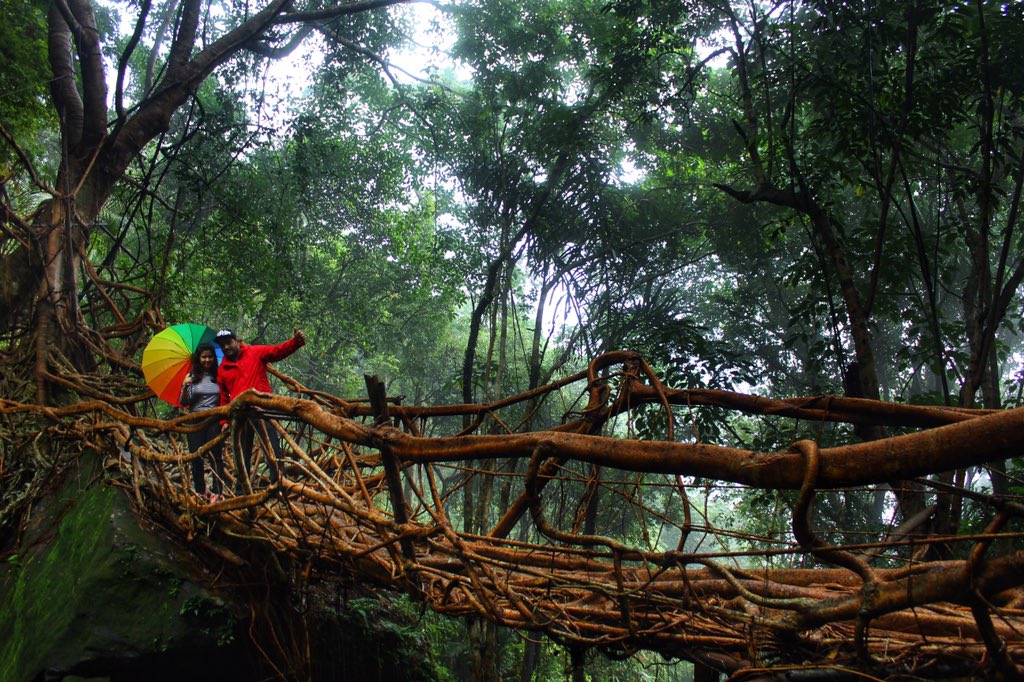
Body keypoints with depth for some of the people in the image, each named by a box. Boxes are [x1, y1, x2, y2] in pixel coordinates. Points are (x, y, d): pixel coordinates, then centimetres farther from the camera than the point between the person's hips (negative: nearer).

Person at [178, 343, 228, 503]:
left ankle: (217, 492, 3)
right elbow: (183, 403, 1)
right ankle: (200, 491, 16)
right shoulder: (192, 377, 4)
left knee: (216, 457, -3)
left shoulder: (218, 376, 4)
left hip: (215, 421, -1)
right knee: (196, 458, 3)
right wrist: (184, 388, -16)